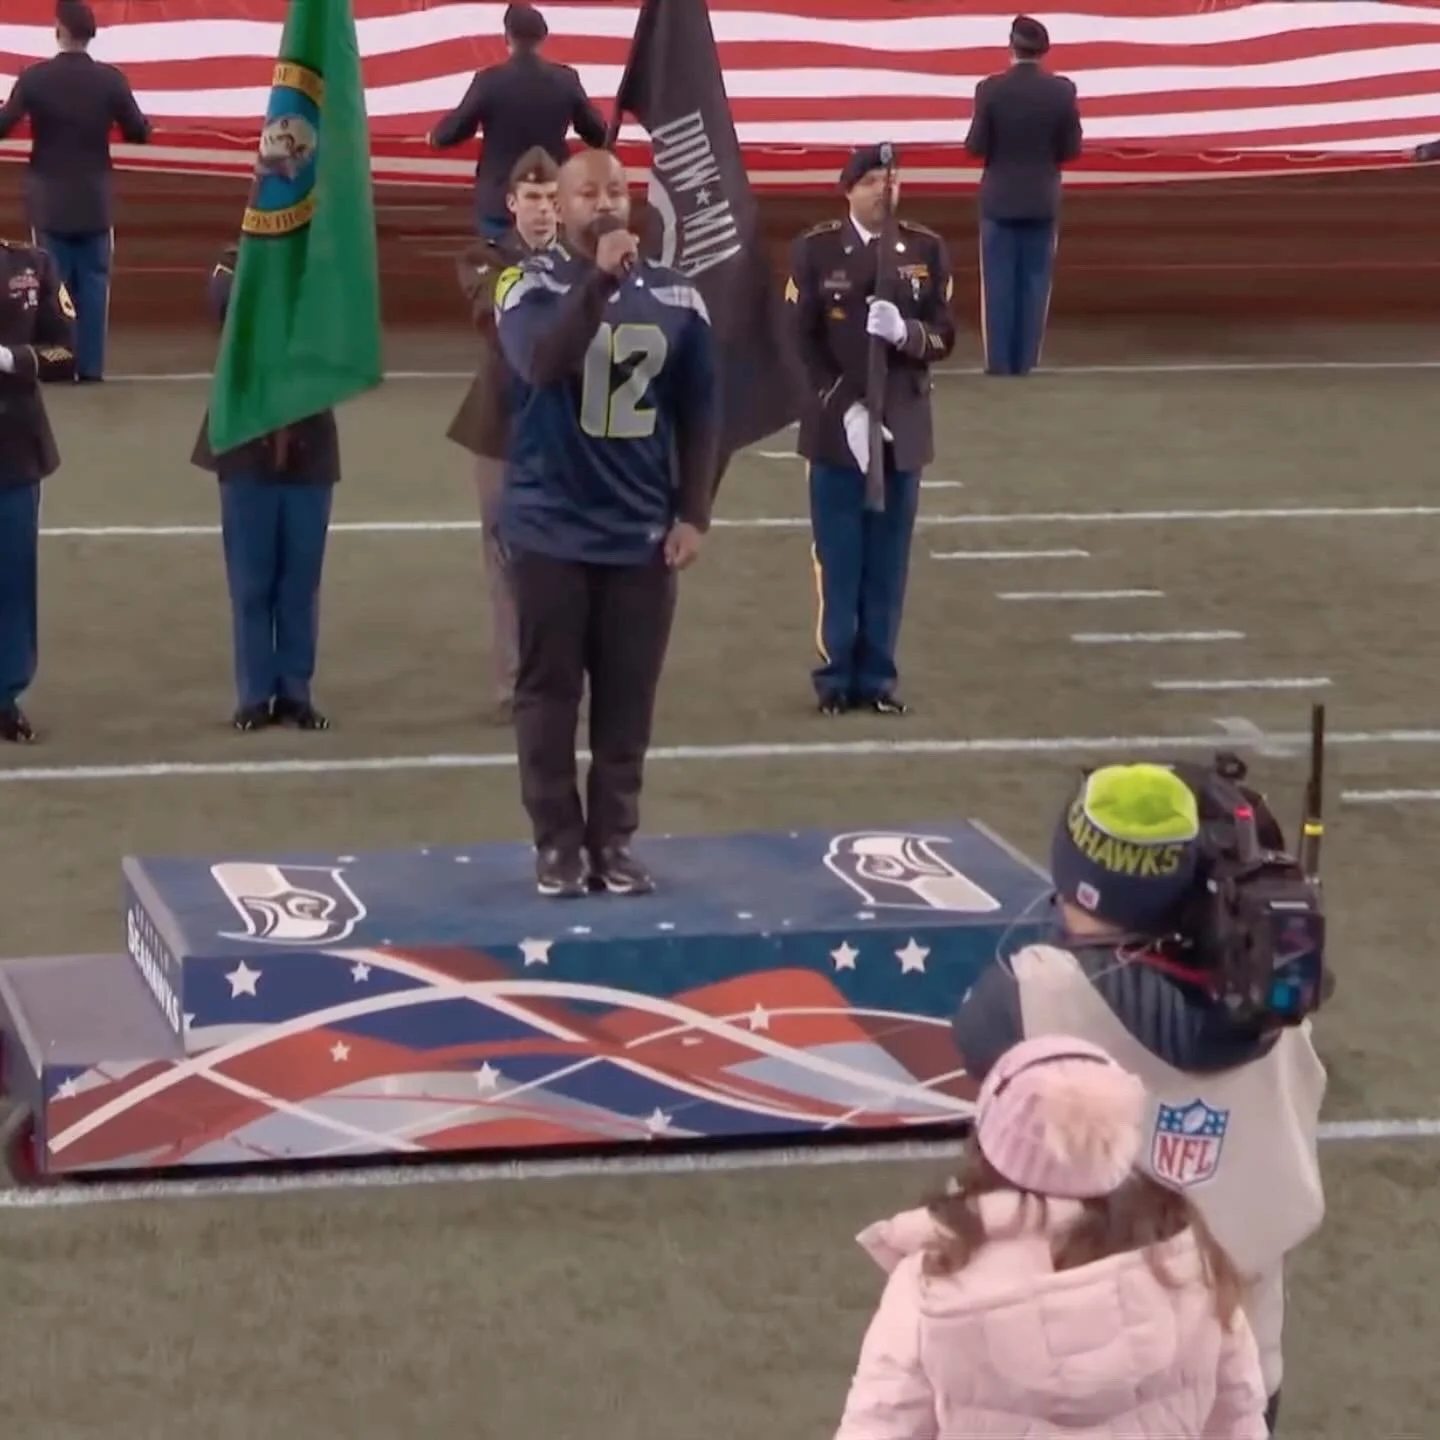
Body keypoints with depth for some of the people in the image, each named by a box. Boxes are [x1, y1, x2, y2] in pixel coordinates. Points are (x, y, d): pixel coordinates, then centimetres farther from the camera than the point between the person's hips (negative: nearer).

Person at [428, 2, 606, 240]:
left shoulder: (490, 81, -12)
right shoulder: (565, 80, -4)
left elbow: (447, 135, -4)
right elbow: (599, 136, 6)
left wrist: (436, 135, 20)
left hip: (499, 203, -2)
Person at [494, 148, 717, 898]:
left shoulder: (676, 297, 4)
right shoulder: (531, 286, -6)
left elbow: (698, 414, 9)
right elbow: (542, 364, -27)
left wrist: (693, 513, 3)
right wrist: (599, 281, -32)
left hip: (643, 533, 3)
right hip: (551, 528, -3)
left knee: (628, 696, 6)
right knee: (548, 691, 3)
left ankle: (613, 840, 15)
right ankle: (558, 842, 12)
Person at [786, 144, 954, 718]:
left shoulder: (927, 249, 4)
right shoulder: (815, 250, -2)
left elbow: (944, 336, 2)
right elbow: (803, 342, -5)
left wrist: (905, 333, -20)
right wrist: (846, 408, -14)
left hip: (903, 426, 2)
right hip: (836, 425, -2)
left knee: (888, 561, 6)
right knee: (838, 559, 1)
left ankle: (878, 675, 13)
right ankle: (836, 675, 9)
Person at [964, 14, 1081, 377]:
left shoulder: (991, 88, -12)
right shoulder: (1063, 90, -7)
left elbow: (976, 147, -9)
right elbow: (1071, 149, -3)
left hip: (1000, 198, -1)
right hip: (1042, 199, 1)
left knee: (999, 282, 4)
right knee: (1034, 281, 8)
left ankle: (999, 360, 3)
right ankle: (1024, 359, 8)